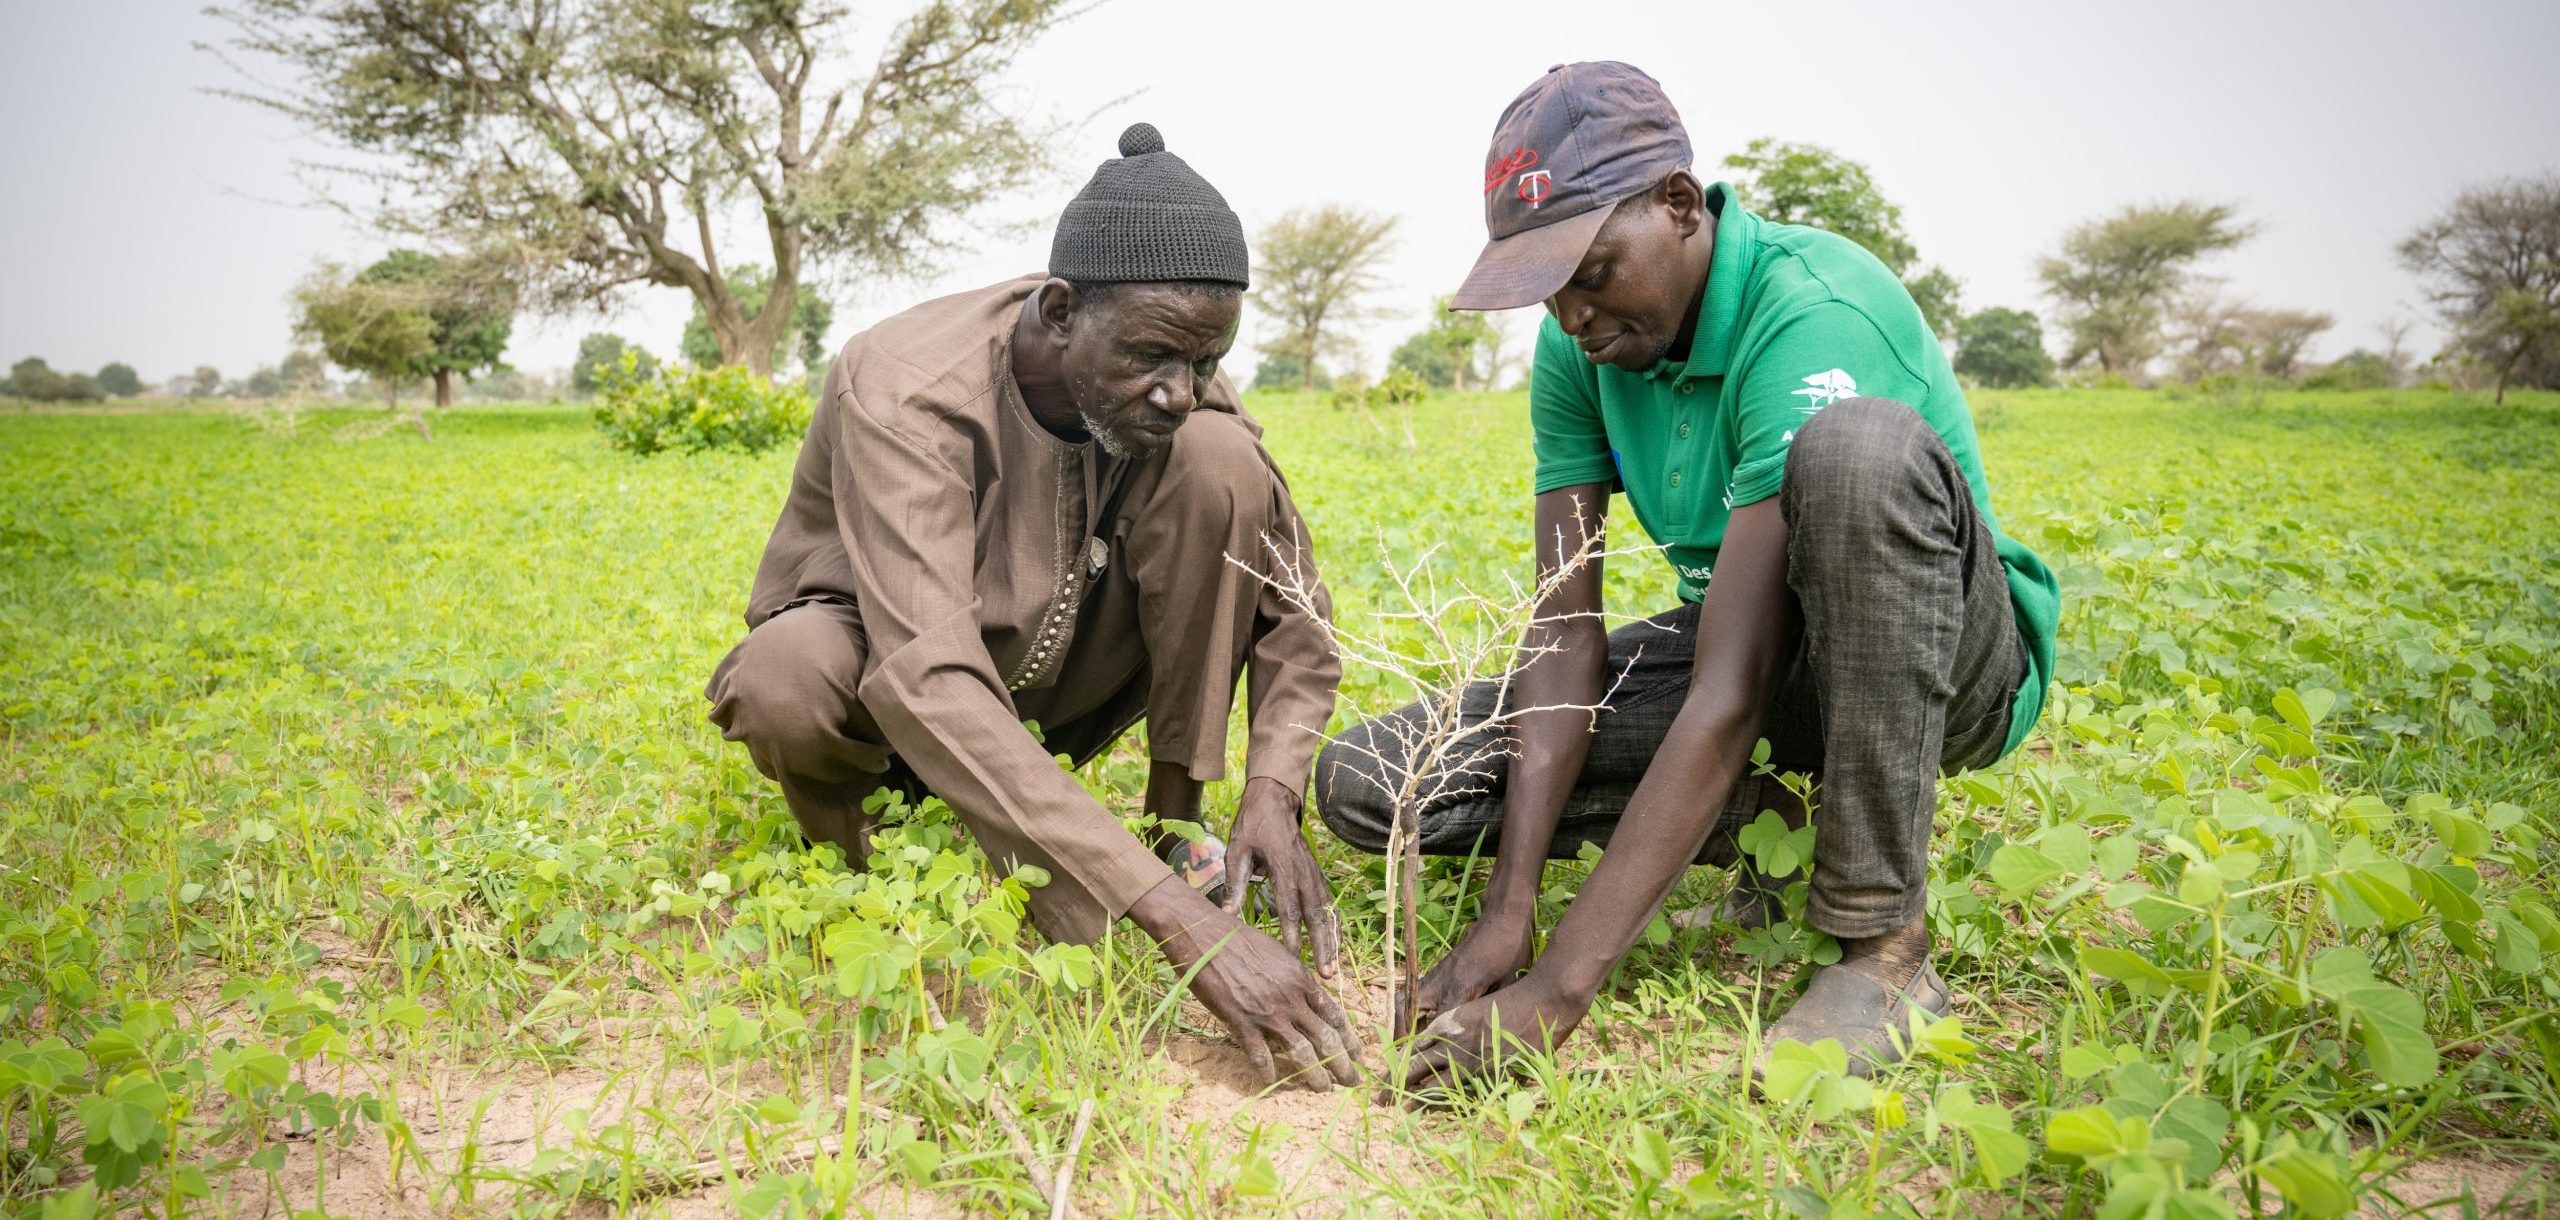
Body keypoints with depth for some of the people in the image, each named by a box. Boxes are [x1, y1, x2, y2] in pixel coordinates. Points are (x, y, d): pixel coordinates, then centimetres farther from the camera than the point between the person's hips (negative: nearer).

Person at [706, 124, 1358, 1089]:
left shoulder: (1180, 393, -17)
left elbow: (1295, 604, -10)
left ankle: (1181, 818, -11)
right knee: (786, 679, -40)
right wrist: (1178, 919, -52)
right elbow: (927, 682, -45)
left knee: (1218, 461, -21)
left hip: (1057, 674, 4)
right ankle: (850, 849, -5)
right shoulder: (904, 391, -33)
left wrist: (1272, 787, -31)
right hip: (882, 663, -3)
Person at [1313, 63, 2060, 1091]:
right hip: (1758, 648, 6)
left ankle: (1879, 939, -26)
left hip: (1950, 659, -5)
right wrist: (1506, 915, -23)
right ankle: (1770, 832, 0)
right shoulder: (1579, 347, -7)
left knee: (1859, 448, -41)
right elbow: (1566, 630, -12)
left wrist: (1558, 987, -39)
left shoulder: (1811, 316, -30)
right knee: (1364, 780, -9)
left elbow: (1732, 694, -36)